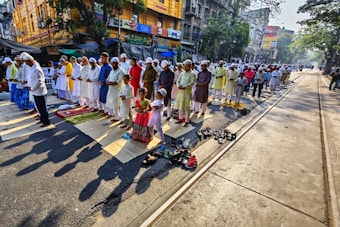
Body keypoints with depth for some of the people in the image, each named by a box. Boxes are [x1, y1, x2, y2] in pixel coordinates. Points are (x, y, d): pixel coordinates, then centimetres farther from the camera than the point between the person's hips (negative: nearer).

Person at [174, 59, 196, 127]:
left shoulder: (192, 74, -3)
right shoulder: (182, 73, 14)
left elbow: (192, 83, -14)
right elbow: (178, 81, 12)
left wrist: (184, 87, -23)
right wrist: (178, 86, -10)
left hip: (187, 92, -6)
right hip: (180, 91, 6)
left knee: (186, 107, -2)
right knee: (180, 105, 11)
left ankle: (187, 121, 8)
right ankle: (181, 118, 27)